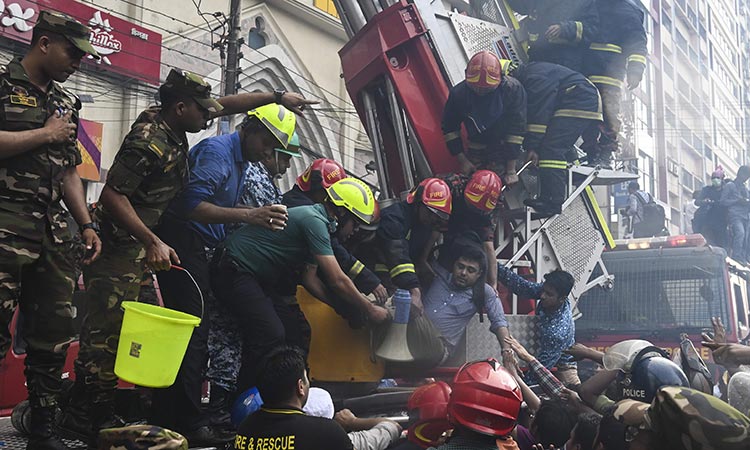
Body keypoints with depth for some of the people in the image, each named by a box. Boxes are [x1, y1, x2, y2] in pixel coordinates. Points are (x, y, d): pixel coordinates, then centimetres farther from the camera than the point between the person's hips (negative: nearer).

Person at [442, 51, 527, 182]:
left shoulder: (513, 89, -23)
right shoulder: (458, 93, -16)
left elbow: (516, 128, -21)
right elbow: (450, 128, -3)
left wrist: (511, 170, -21)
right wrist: (462, 161, -7)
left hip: (506, 147, -2)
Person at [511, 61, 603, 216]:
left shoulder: (535, 77, -17)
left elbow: (539, 113, -20)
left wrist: (532, 146, -17)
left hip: (580, 102, -11)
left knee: (551, 149, -18)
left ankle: (551, 202, -22)